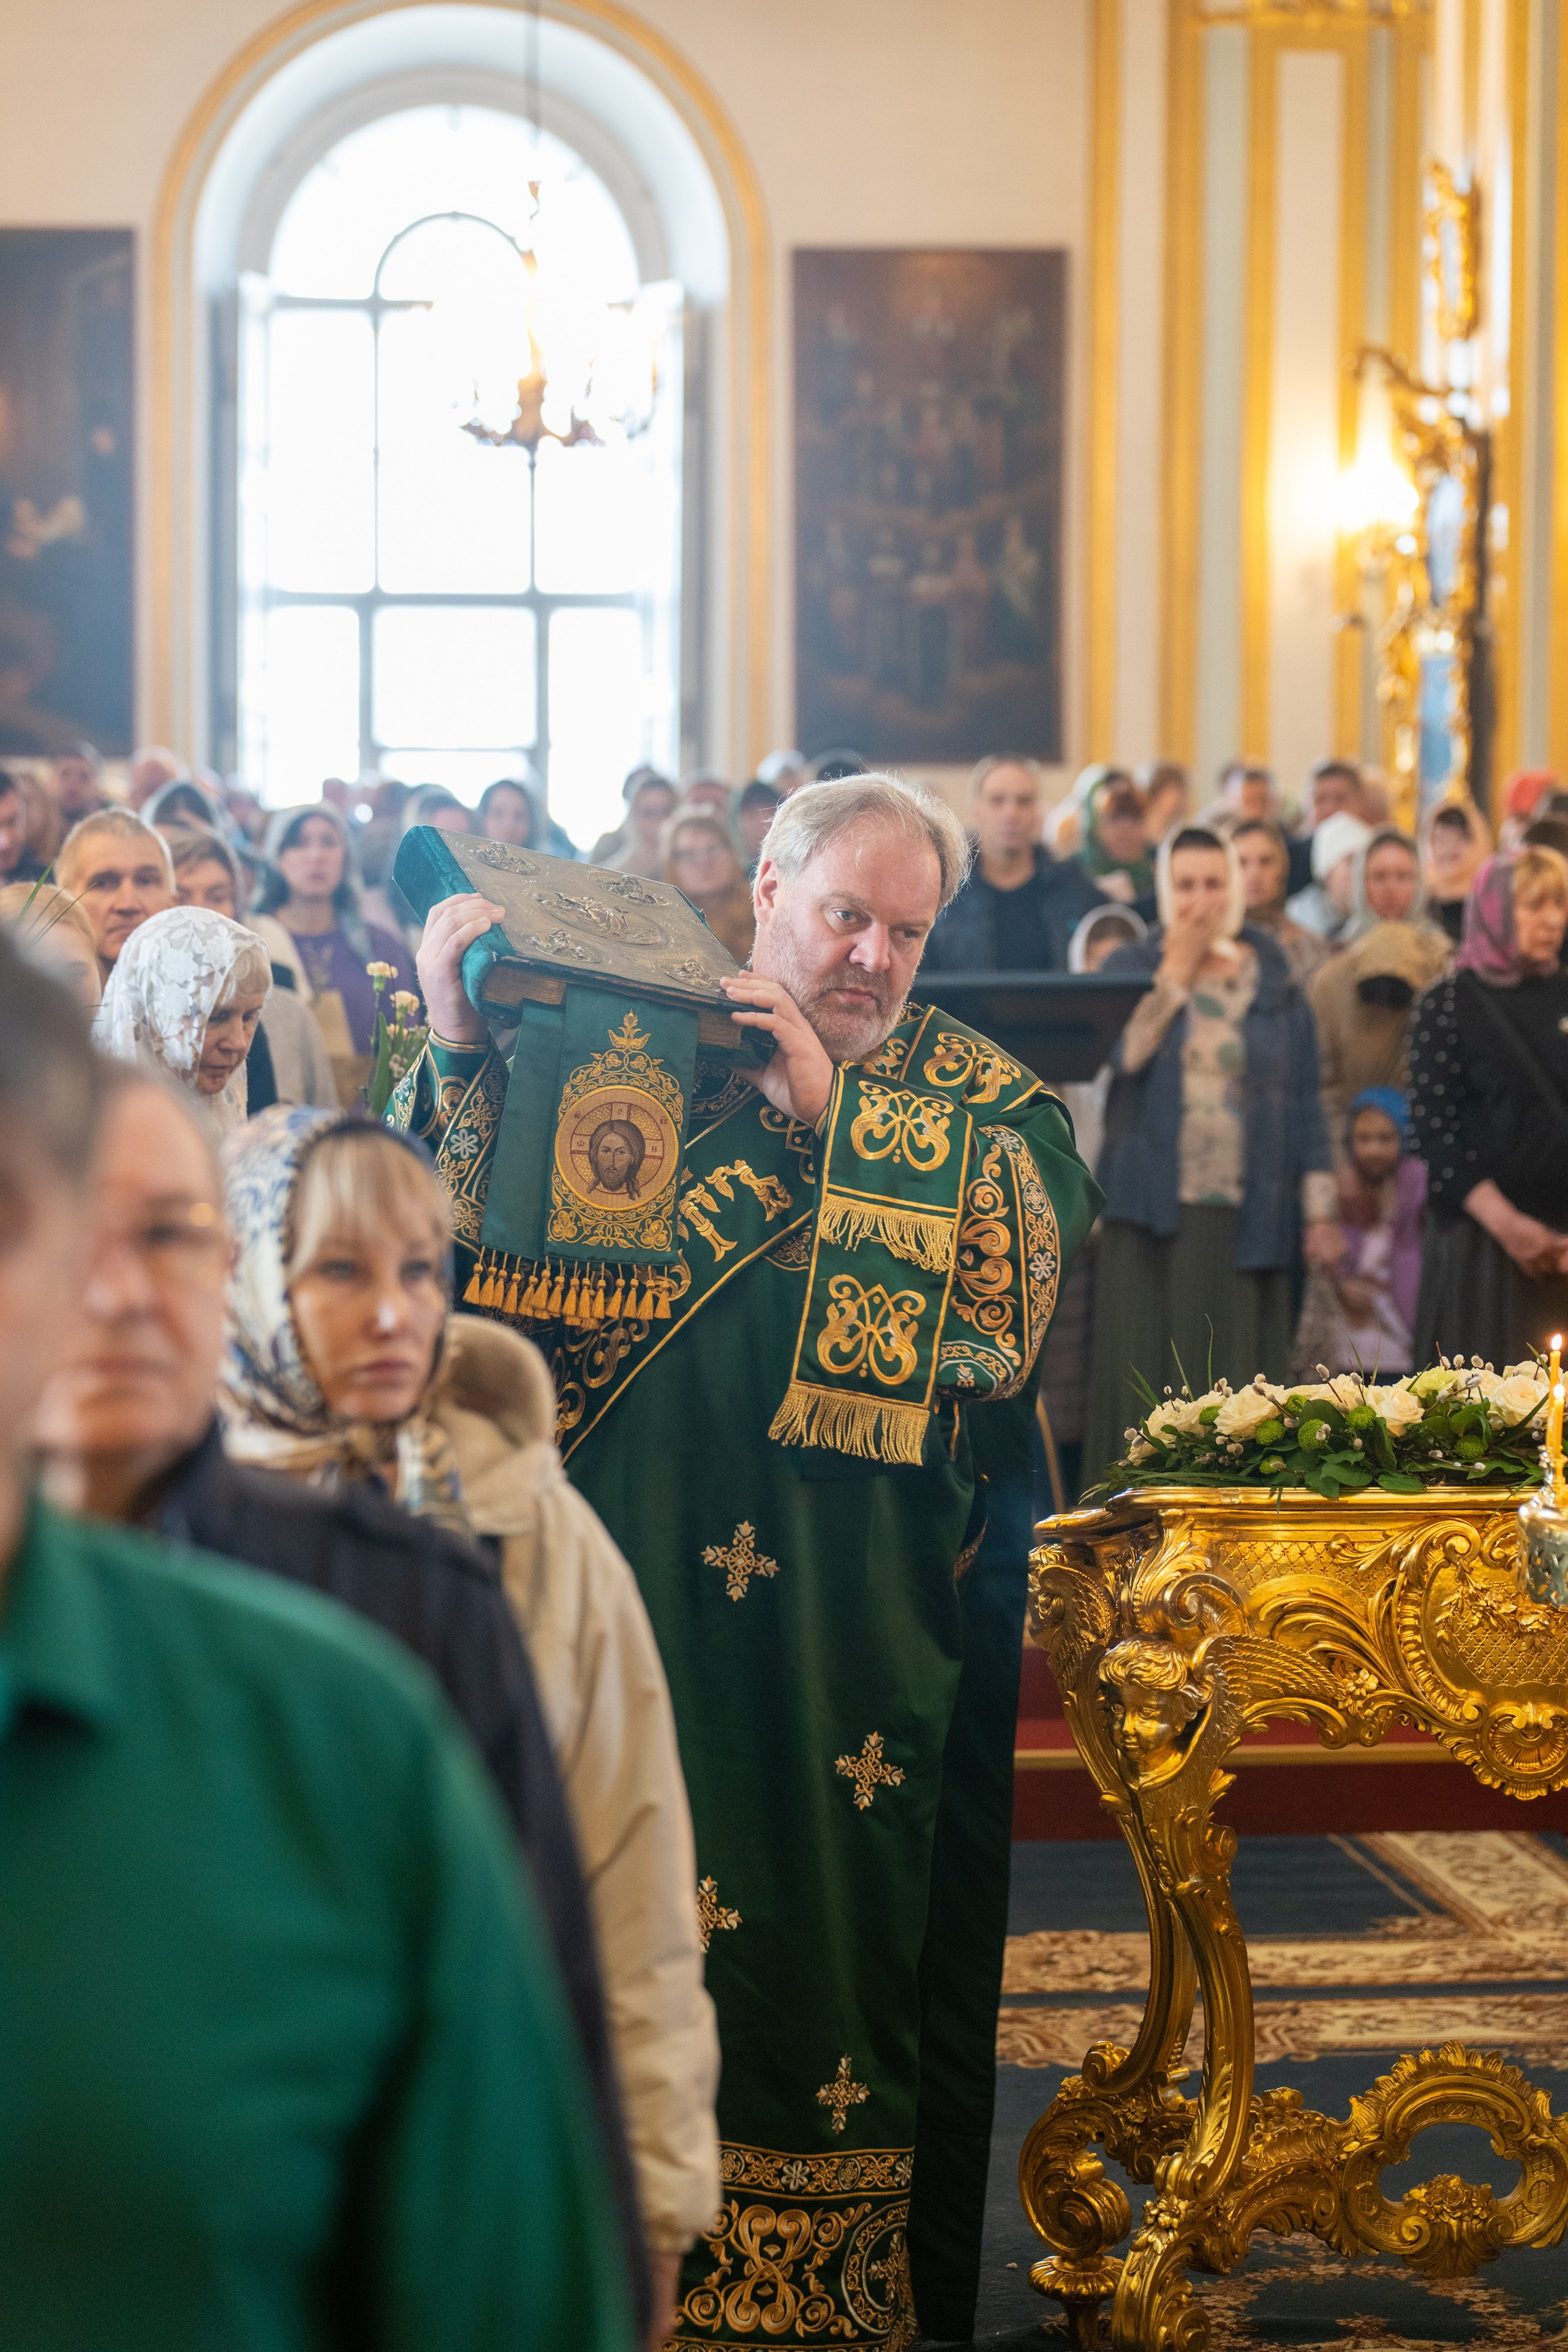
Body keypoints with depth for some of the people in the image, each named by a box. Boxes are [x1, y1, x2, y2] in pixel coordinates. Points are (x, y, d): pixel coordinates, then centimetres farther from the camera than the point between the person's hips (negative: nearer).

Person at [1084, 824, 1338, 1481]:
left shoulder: (1273, 983, 9)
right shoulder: (1131, 969, 6)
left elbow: (1303, 1101, 9)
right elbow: (1120, 1055, -13)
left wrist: (1320, 1211, 3)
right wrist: (1176, 973, -8)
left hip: (1245, 1218, 1)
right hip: (1155, 1216, -1)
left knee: (1236, 1373, 0)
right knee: (1146, 1371, -4)